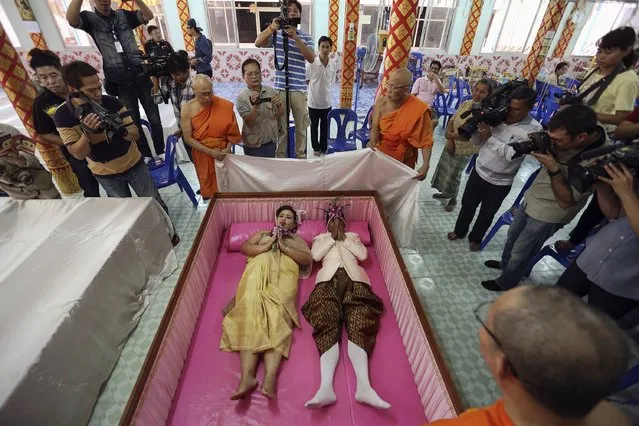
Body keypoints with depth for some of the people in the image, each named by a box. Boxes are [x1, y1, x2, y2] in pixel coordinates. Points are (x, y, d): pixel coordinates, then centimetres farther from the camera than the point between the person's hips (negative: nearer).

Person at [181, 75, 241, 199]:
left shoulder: (225, 106, -12)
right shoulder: (187, 108, -10)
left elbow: (233, 131, -2)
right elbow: (187, 138, -10)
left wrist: (227, 149, -14)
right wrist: (210, 151, -18)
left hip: (223, 154, 0)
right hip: (202, 154, 1)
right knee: (208, 186, 15)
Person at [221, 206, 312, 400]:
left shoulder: (297, 240, 29)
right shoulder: (262, 234, 33)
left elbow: (307, 259, 10)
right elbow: (243, 247, 15)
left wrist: (284, 247, 1)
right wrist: (266, 246, 0)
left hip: (283, 278, -1)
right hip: (257, 275, 2)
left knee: (277, 317, -27)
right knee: (251, 313, -25)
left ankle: (270, 377, -41)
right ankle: (247, 376, -35)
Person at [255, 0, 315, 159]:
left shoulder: (306, 37, 6)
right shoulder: (276, 33, 7)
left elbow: (311, 59, -11)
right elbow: (258, 43, -7)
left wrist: (296, 37, -18)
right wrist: (271, 27, -21)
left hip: (299, 89, 0)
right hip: (280, 88, 0)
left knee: (300, 127, 9)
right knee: (281, 126, 7)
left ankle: (301, 155, 26)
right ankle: (280, 156, 22)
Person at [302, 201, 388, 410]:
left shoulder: (353, 236, 31)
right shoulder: (320, 238, 30)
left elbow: (363, 254, 12)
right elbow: (315, 255, 8)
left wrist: (343, 238, 10)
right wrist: (332, 238, 8)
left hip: (354, 278, 1)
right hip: (329, 279, 0)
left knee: (357, 325, -25)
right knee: (328, 326, -26)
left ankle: (364, 386, -39)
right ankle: (326, 387, -39)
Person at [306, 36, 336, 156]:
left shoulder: (333, 65, -3)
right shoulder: (311, 64, -14)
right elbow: (306, 81, -4)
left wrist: (323, 88, 4)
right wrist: (315, 87, -5)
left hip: (327, 102, 3)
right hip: (314, 102, -3)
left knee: (325, 127, 14)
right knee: (314, 127, 12)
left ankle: (324, 147, 29)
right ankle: (316, 147, 29)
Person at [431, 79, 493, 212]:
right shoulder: (465, 104, -3)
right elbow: (451, 122, -1)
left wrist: (451, 135, -20)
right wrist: (449, 140, -15)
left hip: (464, 150, -6)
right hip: (451, 145, 6)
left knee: (453, 176, 7)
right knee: (443, 170, 19)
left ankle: (453, 199, 33)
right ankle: (445, 193, 44)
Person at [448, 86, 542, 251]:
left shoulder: (533, 129, -17)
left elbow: (512, 154, -26)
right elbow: (478, 142, -1)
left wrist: (489, 137, -29)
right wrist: (475, 127, -20)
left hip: (500, 183, -3)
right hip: (478, 171, 3)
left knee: (486, 214, 16)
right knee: (467, 205, 19)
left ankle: (475, 238, 40)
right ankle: (459, 230, 43)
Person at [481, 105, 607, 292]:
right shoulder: (568, 137, -16)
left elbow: (566, 201, -26)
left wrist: (554, 169, -36)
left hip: (548, 215, -7)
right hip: (531, 198, 7)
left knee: (519, 254, 13)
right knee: (512, 236, 28)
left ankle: (505, 283, 39)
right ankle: (505, 263, 56)